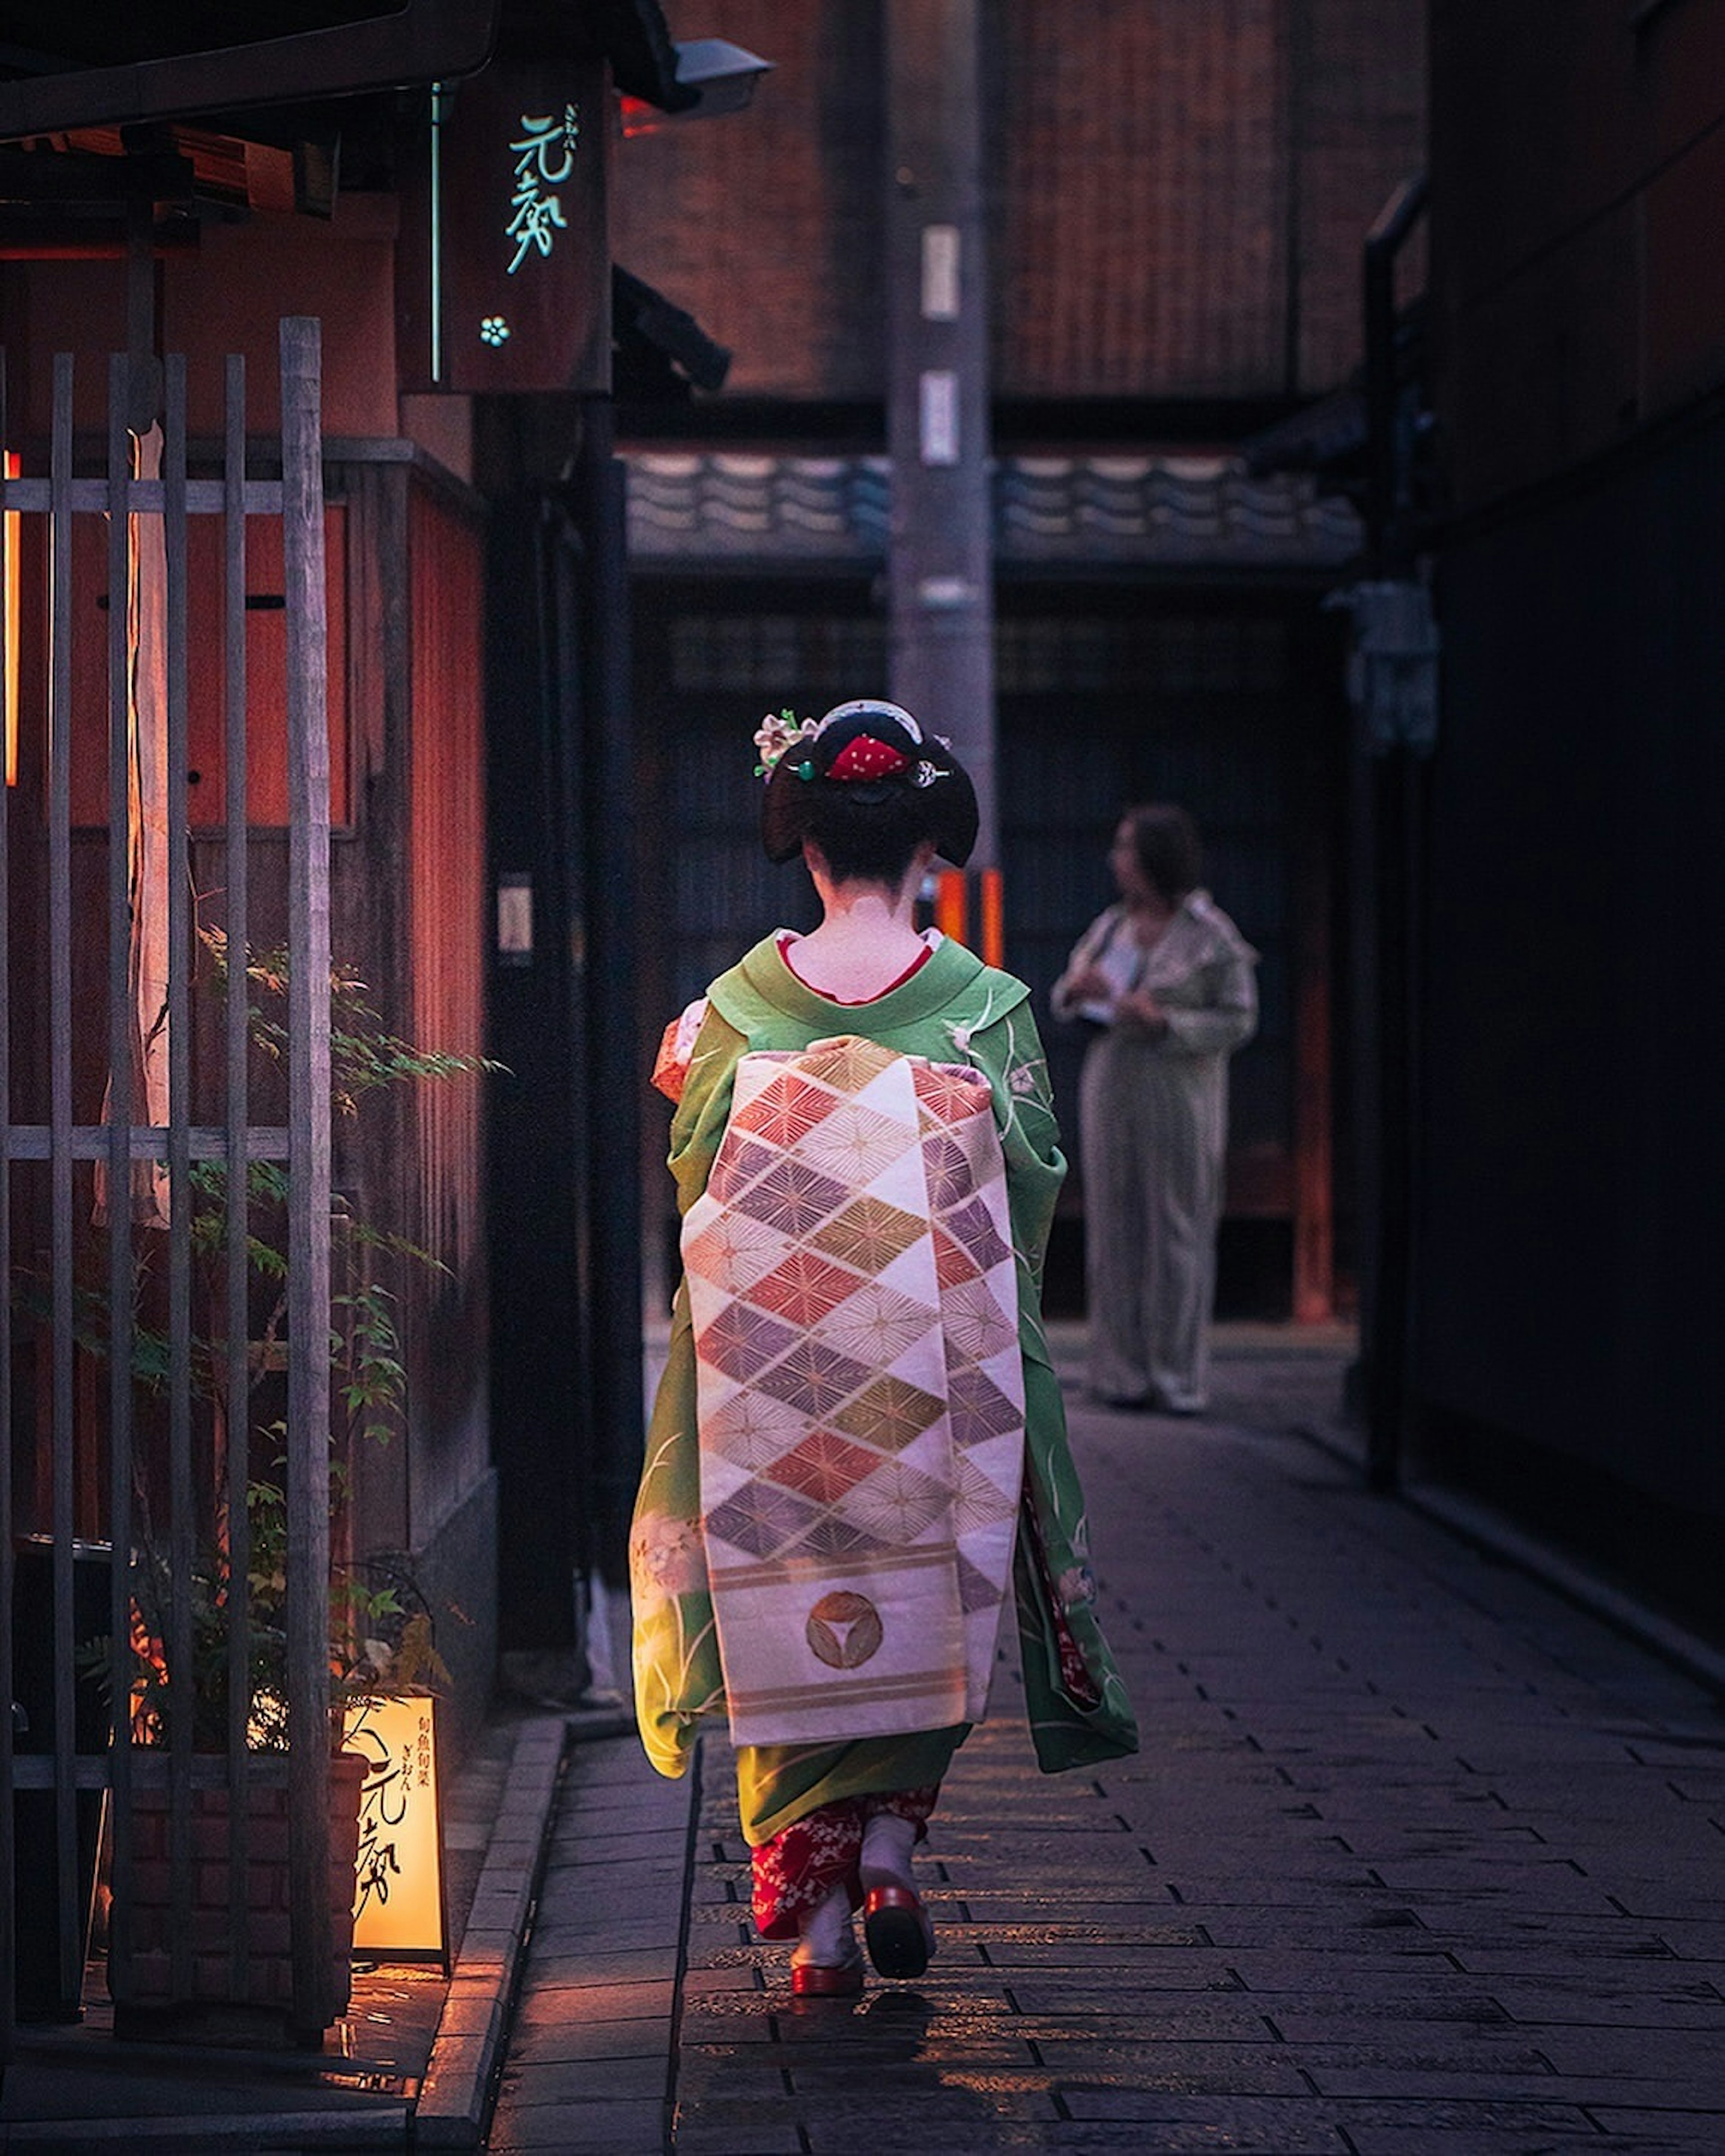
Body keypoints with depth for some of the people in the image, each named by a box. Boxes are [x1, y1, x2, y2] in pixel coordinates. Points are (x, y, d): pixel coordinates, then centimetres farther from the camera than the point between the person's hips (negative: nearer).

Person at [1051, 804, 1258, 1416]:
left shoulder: (1210, 936, -6)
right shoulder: (1111, 928, 9)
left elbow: (1239, 1020, -7)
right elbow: (1064, 1002, 18)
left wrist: (1164, 1022, -18)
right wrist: (1076, 991, -6)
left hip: (1179, 1095, -5)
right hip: (1111, 1090, 5)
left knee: (1177, 1229, -3)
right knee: (1116, 1228, 4)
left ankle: (1179, 1377, 3)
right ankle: (1123, 1371, 10)